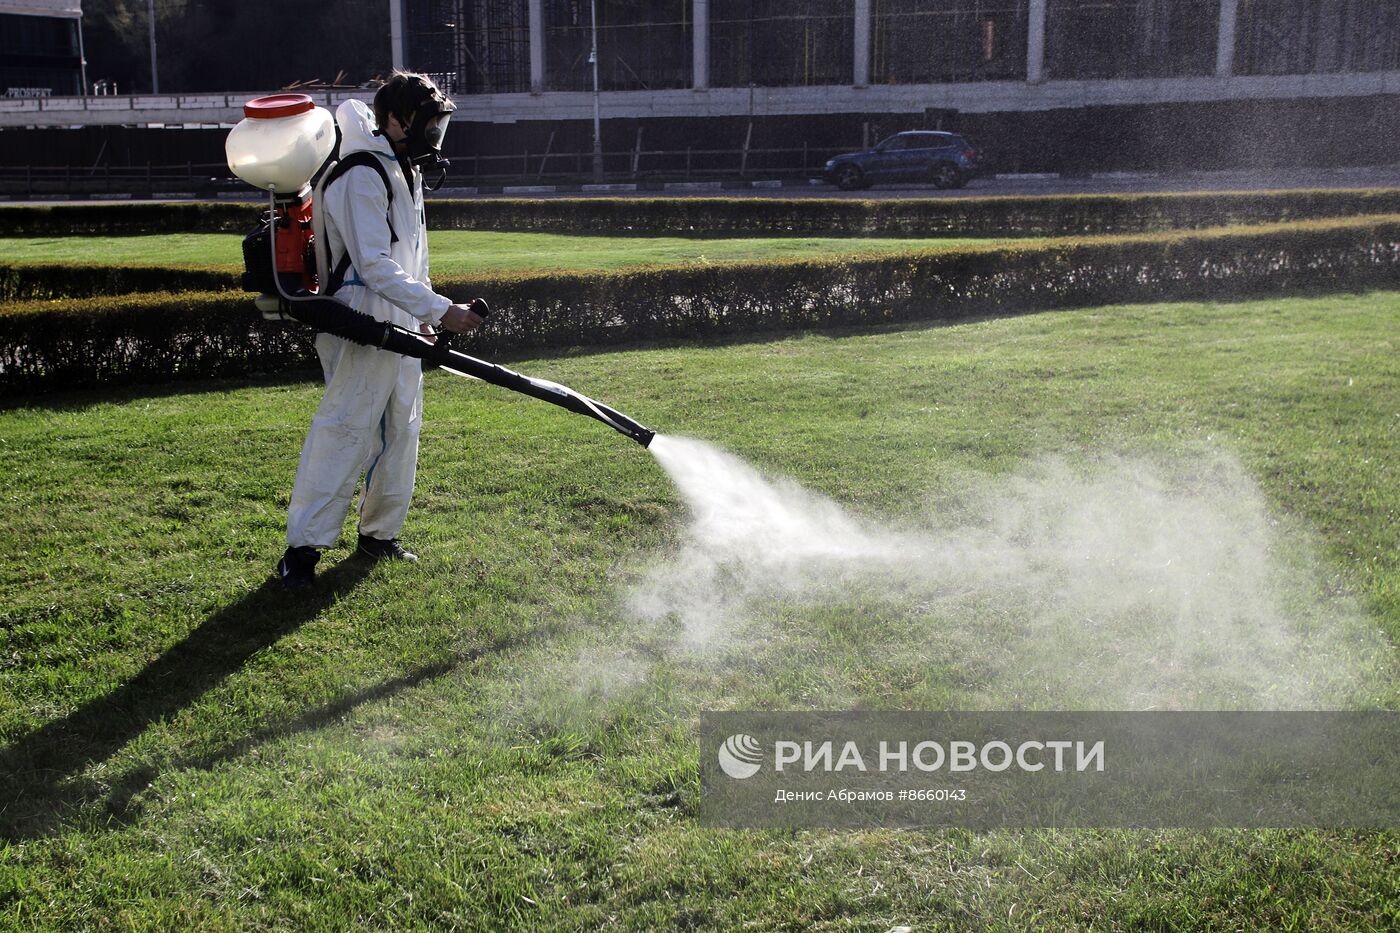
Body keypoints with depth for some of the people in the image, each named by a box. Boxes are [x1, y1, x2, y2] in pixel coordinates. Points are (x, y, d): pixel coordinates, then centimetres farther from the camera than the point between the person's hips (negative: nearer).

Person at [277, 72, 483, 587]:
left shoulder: (404, 170, 17)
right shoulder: (361, 176, -16)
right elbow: (373, 265, -23)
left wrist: (423, 315, 23)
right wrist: (439, 309, -26)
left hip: (401, 327, 10)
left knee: (401, 431, 13)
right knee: (344, 432, -11)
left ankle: (379, 533, 26)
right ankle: (303, 547, -5)